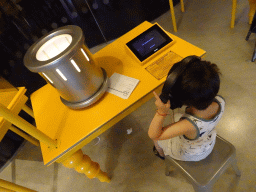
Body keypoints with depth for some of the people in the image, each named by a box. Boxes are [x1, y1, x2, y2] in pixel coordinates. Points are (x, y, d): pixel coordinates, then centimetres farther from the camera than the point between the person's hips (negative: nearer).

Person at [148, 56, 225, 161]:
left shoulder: (190, 126, -51)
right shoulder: (220, 102, -34)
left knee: (156, 137, 19)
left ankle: (161, 153, 55)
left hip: (188, 155, -5)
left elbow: (153, 135, -42)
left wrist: (161, 112, -56)